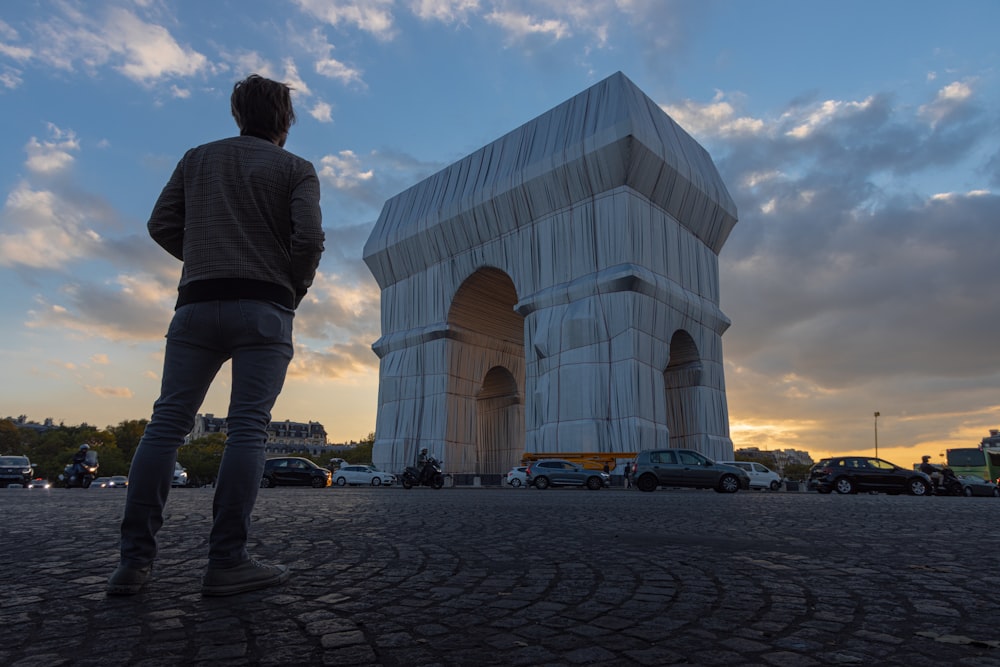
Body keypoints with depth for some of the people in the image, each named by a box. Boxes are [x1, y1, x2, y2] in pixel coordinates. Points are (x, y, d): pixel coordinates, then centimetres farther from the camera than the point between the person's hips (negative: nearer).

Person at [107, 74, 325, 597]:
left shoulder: (197, 158, 19)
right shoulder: (296, 169, 8)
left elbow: (162, 225, 12)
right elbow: (308, 238, -7)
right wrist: (296, 288, 9)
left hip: (198, 304, 4)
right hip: (263, 309, -3)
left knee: (167, 422, 3)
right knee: (247, 428, -7)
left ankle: (135, 560, -1)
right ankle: (226, 562, -9)